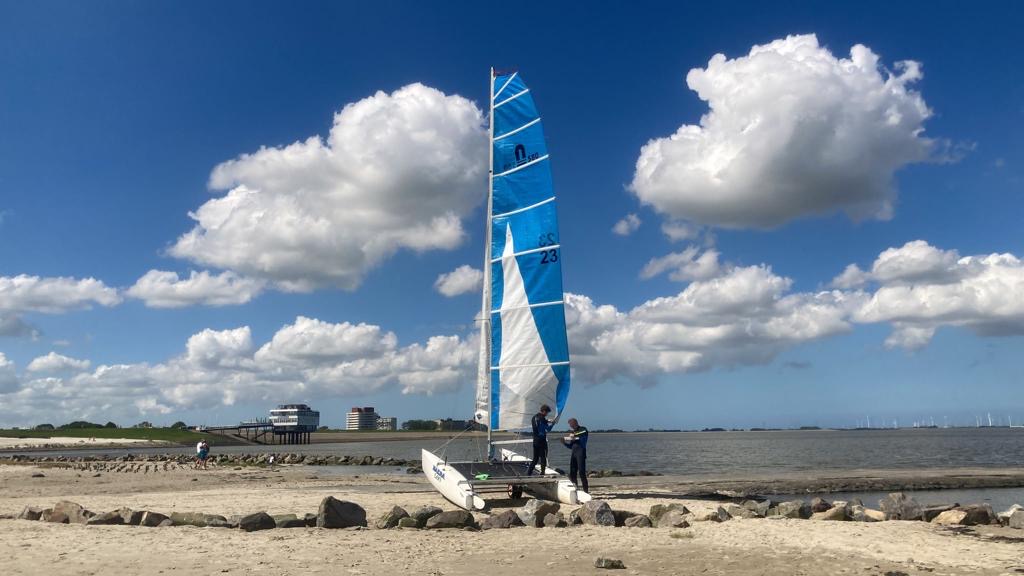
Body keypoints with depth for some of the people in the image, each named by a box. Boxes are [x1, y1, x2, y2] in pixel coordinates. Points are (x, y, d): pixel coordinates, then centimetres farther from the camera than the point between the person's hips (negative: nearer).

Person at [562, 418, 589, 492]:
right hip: (574, 453, 8)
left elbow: (583, 440, -11)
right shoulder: (572, 433, 19)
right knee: (572, 473, 7)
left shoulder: (583, 430, 1)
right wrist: (565, 443, 4)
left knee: (581, 472, -13)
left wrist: (575, 438, -21)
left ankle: (586, 490, -10)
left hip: (581, 453, -7)